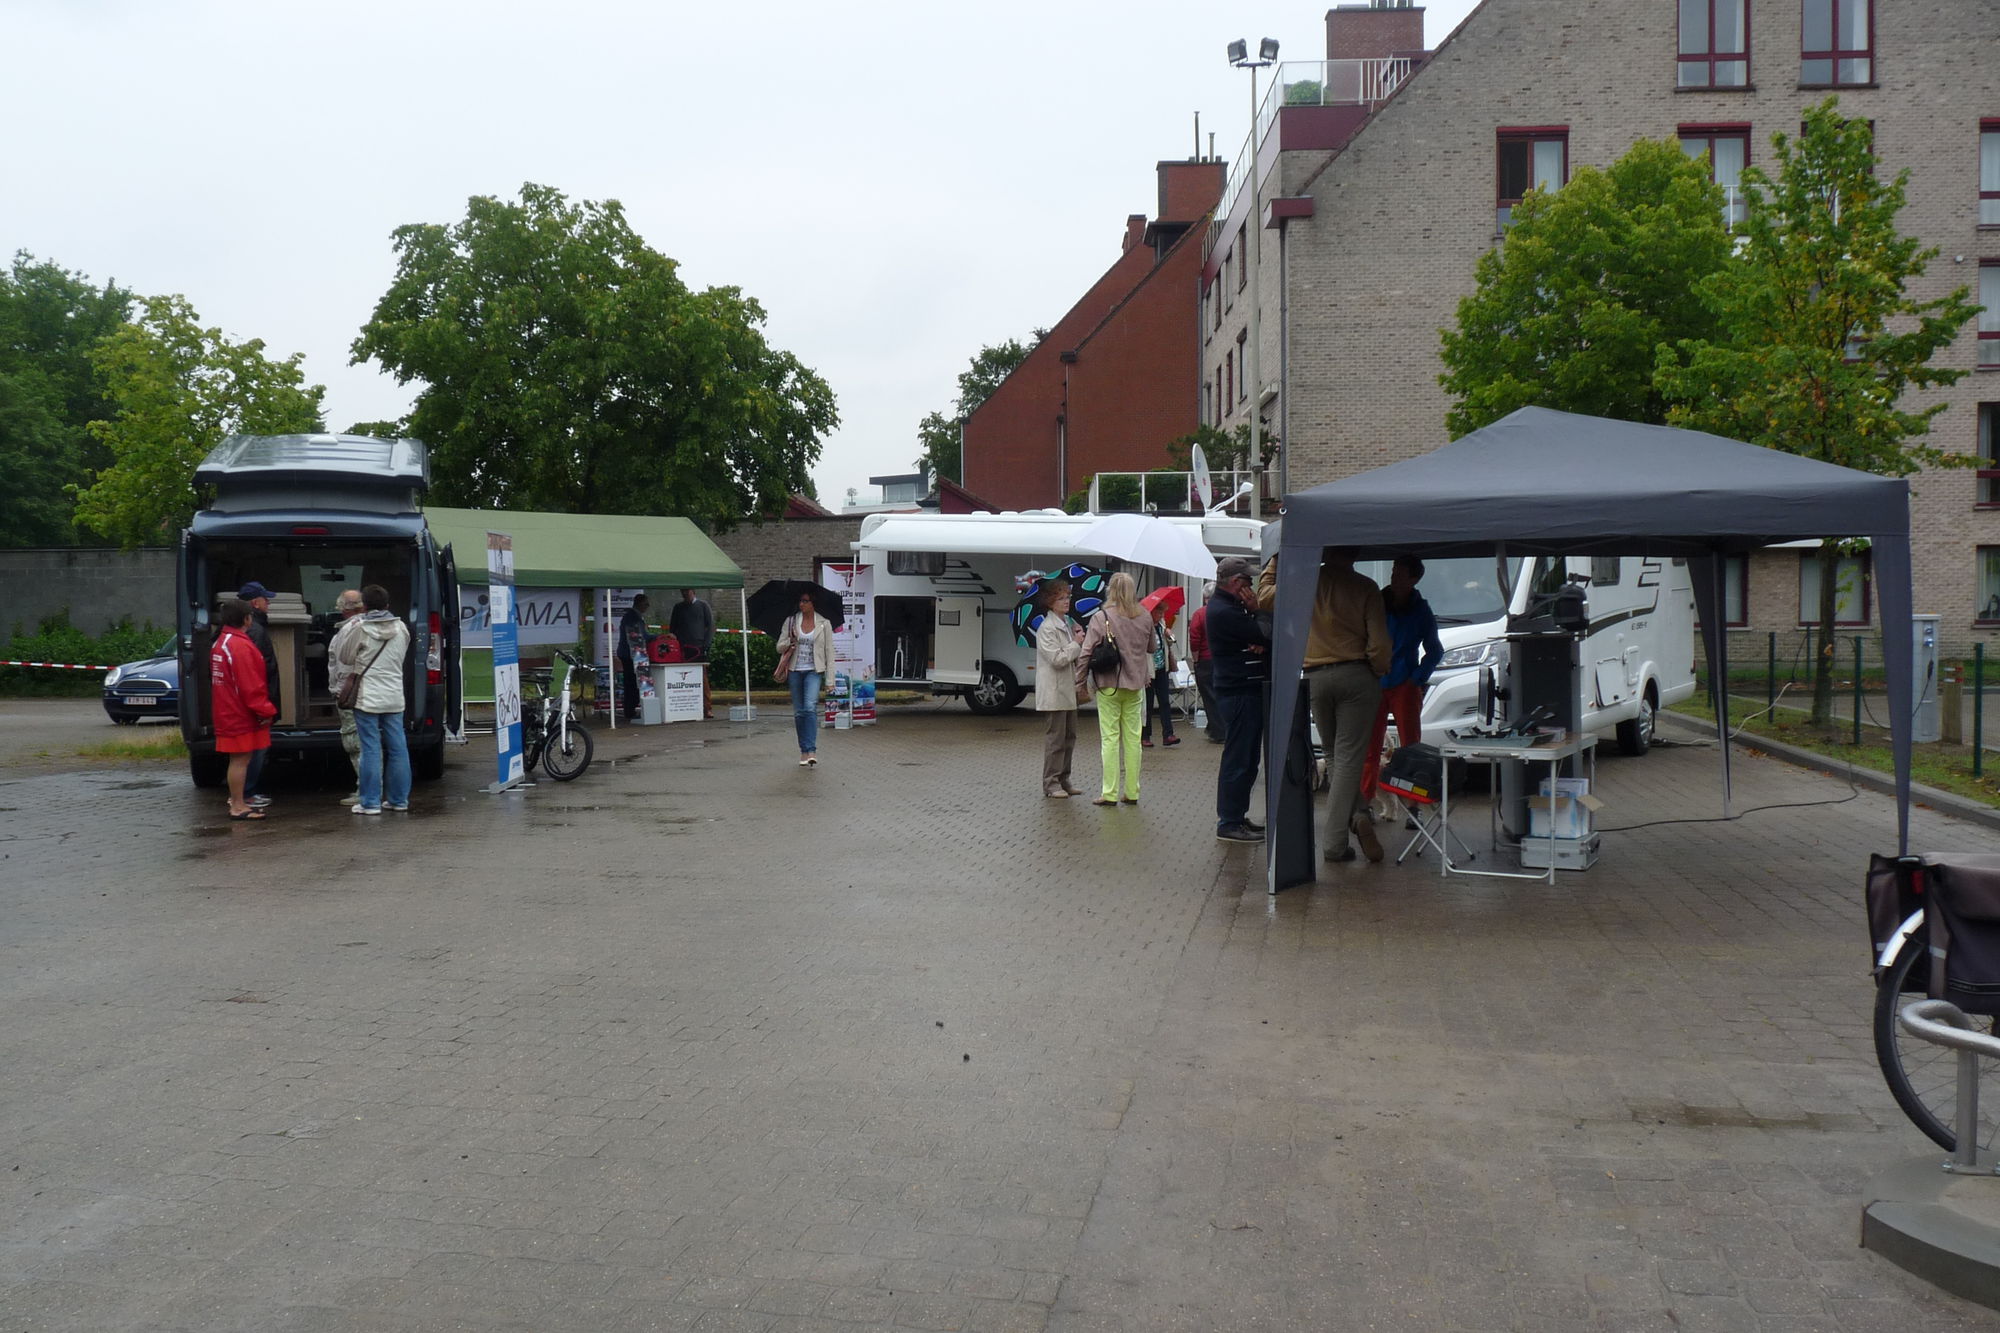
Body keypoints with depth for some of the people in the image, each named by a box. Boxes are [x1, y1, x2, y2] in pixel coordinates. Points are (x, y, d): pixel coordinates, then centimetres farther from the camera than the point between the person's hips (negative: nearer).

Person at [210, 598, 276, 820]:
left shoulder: (220, 643, 15)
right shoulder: (240, 646, -19)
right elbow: (250, 685, -21)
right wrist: (265, 710, -14)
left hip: (228, 713, 10)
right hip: (241, 715, -10)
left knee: (238, 760, 16)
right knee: (240, 760, -5)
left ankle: (238, 802, 22)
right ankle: (238, 807, -2)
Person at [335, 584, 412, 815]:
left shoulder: (359, 629, -9)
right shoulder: (401, 629, 4)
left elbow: (345, 657, 2)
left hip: (368, 698, -4)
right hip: (394, 698, 4)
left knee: (371, 750, -3)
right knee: (398, 748, 8)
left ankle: (371, 802, -2)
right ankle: (398, 799, 14)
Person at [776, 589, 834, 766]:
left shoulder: (824, 624, 3)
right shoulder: (791, 621, 7)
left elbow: (829, 651, 3)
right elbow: (779, 648, 9)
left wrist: (830, 678, -3)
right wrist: (789, 642, -14)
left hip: (813, 671, -3)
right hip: (796, 670, 3)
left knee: (810, 707, -20)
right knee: (799, 712, 6)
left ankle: (812, 751, -23)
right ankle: (804, 751, 15)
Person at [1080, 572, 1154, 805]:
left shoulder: (1101, 617, -10)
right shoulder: (1145, 618, 2)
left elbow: (1087, 653, -10)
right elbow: (1151, 649, 16)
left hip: (1109, 685, -3)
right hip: (1136, 685, 3)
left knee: (1110, 738, 0)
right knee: (1133, 738, 8)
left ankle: (1109, 793, 0)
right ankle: (1132, 792, 12)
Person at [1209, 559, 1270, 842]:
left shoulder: (1226, 605, 16)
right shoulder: (1224, 611, -18)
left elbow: (1259, 636, 11)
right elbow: (1265, 635, -18)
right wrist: (1255, 610, -3)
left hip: (1245, 690, 11)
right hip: (1240, 693, -11)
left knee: (1245, 758, 16)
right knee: (1239, 758, -7)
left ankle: (1236, 816, 24)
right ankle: (1230, 823, -2)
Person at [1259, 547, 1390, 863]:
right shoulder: (1365, 587, -4)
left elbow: (1264, 596, 14)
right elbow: (1378, 644, -7)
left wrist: (1275, 559, 22)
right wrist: (1380, 672, 10)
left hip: (1316, 679, 2)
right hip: (1356, 675, -2)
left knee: (1334, 755, 16)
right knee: (1349, 757, -3)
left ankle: (1355, 816, 1)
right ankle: (1334, 842, -9)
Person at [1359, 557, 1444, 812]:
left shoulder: (1421, 611, 4)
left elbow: (1434, 652, 12)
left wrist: (1418, 679, 0)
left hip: (1405, 686, -1)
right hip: (1374, 685, 1)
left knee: (1411, 746, -1)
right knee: (1370, 746, 0)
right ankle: (1365, 802, 6)